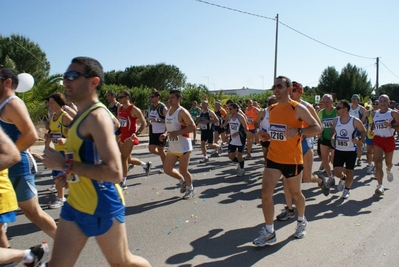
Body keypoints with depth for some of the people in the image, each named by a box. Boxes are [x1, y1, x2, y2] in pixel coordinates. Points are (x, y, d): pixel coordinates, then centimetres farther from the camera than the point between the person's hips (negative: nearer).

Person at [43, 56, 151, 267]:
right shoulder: (82, 115, 9)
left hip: (102, 208, -8)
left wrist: (65, 164, -25)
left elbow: (114, 172, -30)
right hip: (75, 205, 8)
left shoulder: (97, 116, -21)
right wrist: (72, 174, 9)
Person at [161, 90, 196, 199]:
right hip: (172, 147, 8)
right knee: (167, 169, 9)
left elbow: (192, 126, -21)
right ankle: (182, 181, 35)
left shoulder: (182, 112, -16)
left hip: (183, 147, -8)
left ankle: (190, 189, 28)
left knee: (183, 170, 2)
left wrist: (177, 133, -26)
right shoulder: (168, 111, 9)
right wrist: (165, 134, 2)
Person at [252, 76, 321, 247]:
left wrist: (298, 131, -27)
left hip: (292, 160, -5)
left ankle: (301, 221, 42)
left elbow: (317, 128, -11)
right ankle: (269, 232, 6)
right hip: (273, 159, 5)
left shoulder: (298, 108, -10)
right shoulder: (271, 109, 8)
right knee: (266, 192, -5)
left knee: (295, 193, 13)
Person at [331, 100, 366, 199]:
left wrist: (360, 140, -18)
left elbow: (363, 131, 0)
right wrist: (331, 137, 1)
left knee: (349, 172, 5)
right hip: (338, 150, 3)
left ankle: (346, 190, 27)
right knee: (337, 172, -2)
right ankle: (343, 178, 35)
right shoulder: (335, 120, -2)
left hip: (351, 151, -3)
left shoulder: (355, 121, -13)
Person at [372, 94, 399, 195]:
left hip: (389, 140, -1)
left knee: (388, 162, 19)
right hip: (377, 139, 1)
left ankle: (389, 171, 57)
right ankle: (380, 186, -15)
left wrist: (391, 125, -29)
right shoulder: (375, 114, 5)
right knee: (377, 162, -14)